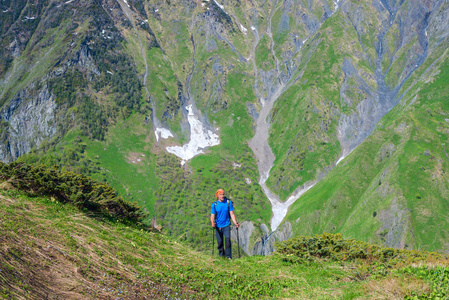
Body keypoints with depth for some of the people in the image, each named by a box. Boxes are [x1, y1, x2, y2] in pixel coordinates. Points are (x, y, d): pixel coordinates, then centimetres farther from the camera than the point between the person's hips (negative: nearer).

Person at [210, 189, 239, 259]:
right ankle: (221, 255, 24)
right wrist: (212, 223, -24)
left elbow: (232, 214, 0)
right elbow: (212, 216, -4)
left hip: (226, 225, -1)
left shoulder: (228, 202, -4)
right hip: (218, 226, 1)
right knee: (219, 242, 5)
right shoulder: (214, 204, -4)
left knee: (228, 239, -14)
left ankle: (229, 256, -7)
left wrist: (235, 223, -11)